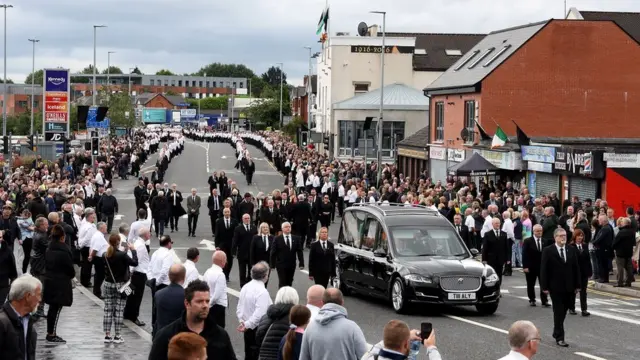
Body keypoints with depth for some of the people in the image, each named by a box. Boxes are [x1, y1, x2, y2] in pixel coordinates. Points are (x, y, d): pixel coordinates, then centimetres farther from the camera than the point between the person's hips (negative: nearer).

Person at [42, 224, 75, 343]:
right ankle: (52, 335, -2)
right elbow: (70, 267, -12)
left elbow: (46, 264, 11)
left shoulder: (49, 250, 5)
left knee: (52, 308, 15)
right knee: (56, 309, -3)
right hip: (61, 284, -8)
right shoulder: (64, 251, -17)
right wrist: (72, 275, 8)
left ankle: (50, 333, 20)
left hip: (49, 281, 8)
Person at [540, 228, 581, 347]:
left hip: (569, 288, 4)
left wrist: (577, 285, 5)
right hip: (555, 287, -4)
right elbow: (544, 270, -6)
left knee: (563, 311, 11)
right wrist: (544, 287, -11)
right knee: (558, 312, -2)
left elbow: (576, 268, 9)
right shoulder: (548, 251, -5)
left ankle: (557, 332, 29)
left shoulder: (571, 251, 7)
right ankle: (559, 337, 1)